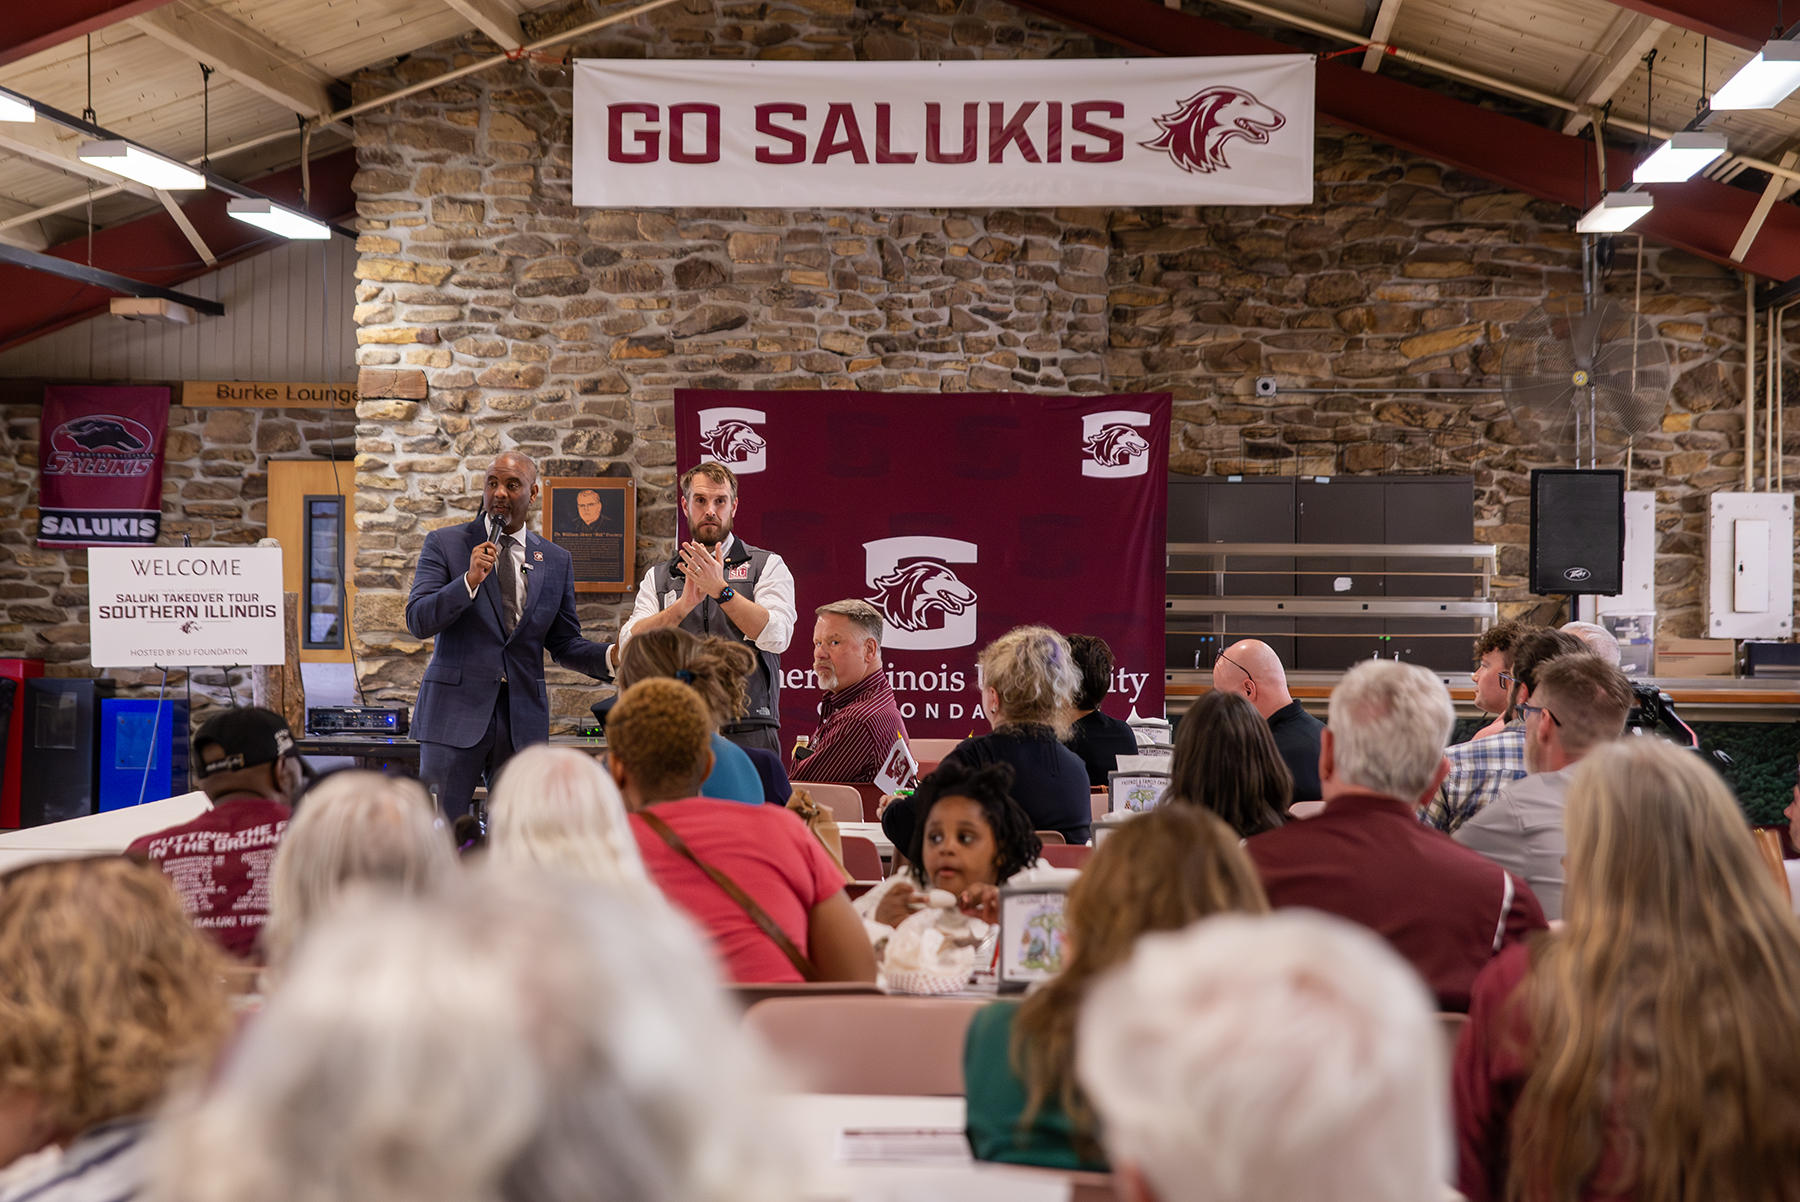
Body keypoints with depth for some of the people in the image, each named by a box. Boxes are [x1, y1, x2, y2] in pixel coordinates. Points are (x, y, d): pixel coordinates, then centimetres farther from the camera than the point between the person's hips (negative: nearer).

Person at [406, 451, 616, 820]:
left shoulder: (556, 561, 11)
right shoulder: (444, 544, 3)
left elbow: (564, 644, 13)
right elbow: (417, 621, -6)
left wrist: (613, 657, -6)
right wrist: (470, 580, -19)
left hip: (524, 718, 2)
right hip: (456, 710, -2)